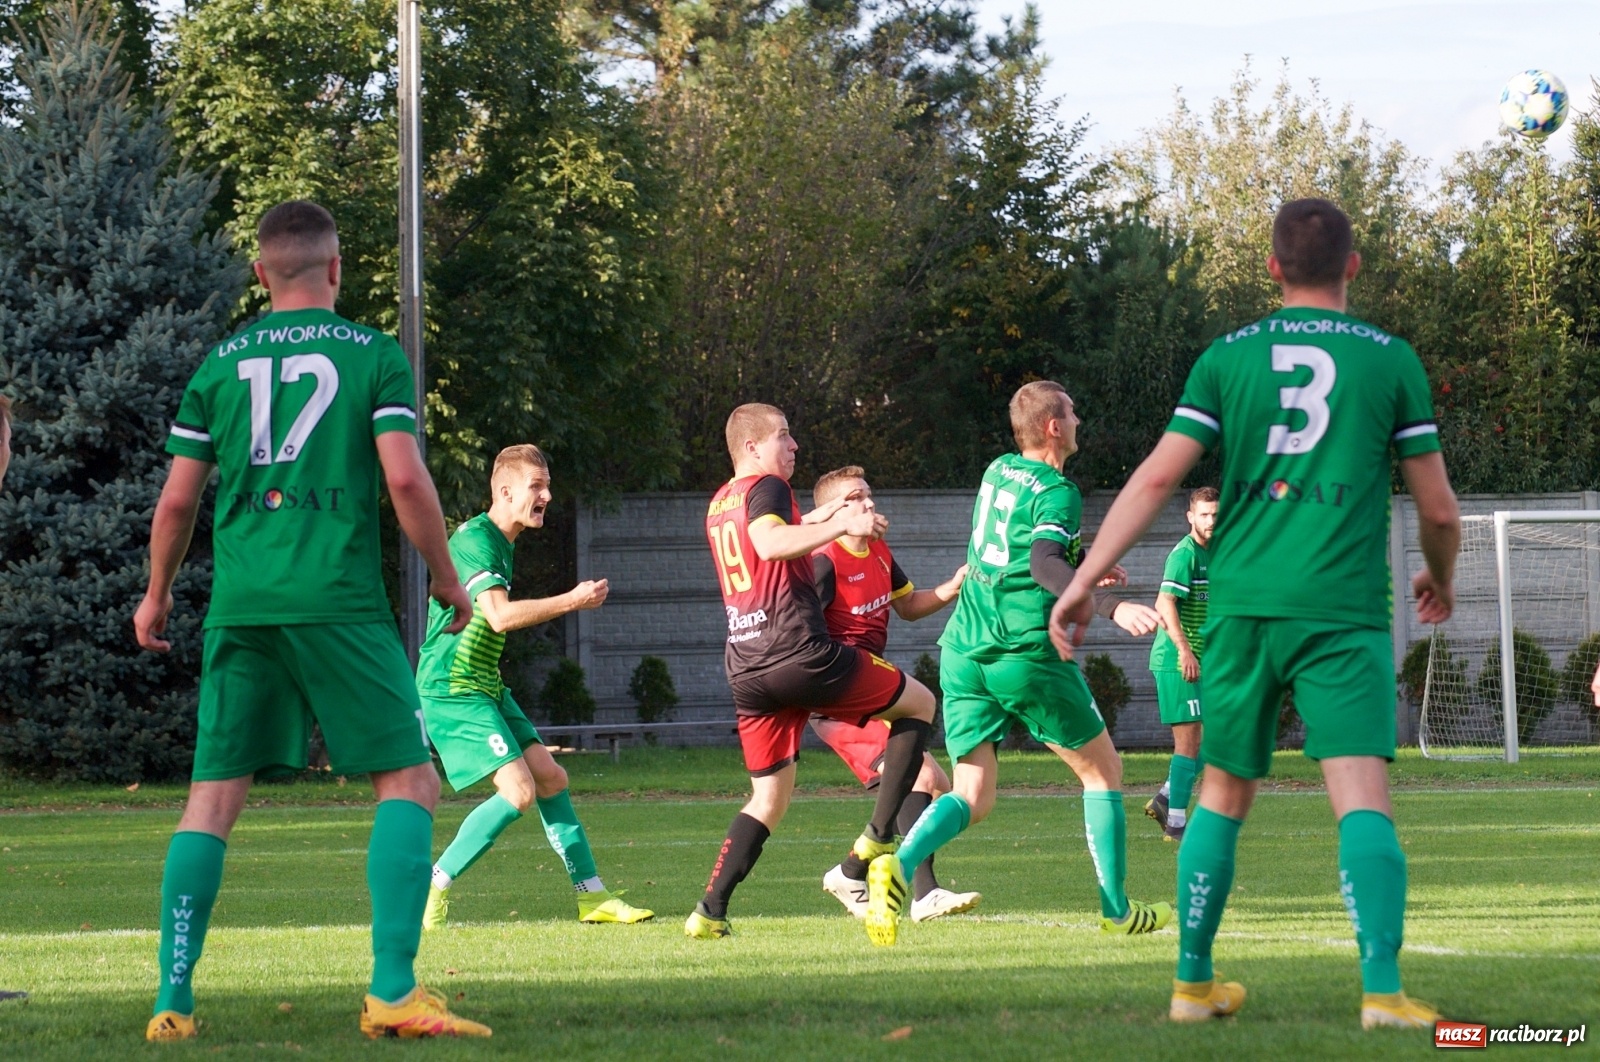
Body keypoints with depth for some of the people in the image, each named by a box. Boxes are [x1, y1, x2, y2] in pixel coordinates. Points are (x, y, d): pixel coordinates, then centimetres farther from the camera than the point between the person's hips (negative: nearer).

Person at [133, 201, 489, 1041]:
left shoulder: (221, 364, 11)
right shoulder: (374, 356, 2)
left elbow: (177, 499, 12)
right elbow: (404, 477, -7)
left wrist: (157, 594, 28)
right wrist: (447, 581, 6)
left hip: (238, 607, 4)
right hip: (338, 602, -4)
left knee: (212, 798, 9)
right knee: (409, 781, 2)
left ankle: (173, 1002, 3)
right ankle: (392, 990, -11)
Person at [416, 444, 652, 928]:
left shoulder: (499, 542, 15)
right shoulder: (475, 538, -16)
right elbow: (500, 615, -26)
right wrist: (573, 600, -21)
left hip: (485, 688, 10)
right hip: (453, 689, -10)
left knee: (551, 778, 8)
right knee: (519, 791, -17)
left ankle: (592, 896, 12)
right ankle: (433, 887, -9)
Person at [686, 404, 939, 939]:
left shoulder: (719, 505, 20)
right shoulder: (766, 488, -5)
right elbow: (770, 544, -26)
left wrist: (814, 520, 37)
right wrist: (840, 526, -28)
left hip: (746, 668, 8)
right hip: (799, 653, -8)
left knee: (770, 798, 15)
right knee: (919, 703, 9)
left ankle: (710, 910, 0)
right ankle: (876, 840, 0)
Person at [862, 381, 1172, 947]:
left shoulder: (998, 471, 15)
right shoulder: (1056, 492, -9)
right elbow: (1045, 565, -27)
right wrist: (1112, 607, -36)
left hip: (964, 652, 6)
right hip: (1027, 653, -6)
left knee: (973, 796, 2)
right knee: (1102, 768, 13)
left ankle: (899, 863, -27)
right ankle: (1116, 910, 14)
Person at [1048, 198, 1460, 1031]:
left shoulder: (1227, 358, 8)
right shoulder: (1390, 360, 4)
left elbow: (1156, 478, 1)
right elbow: (1438, 508, 7)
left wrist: (1084, 580, 5)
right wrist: (1440, 581, 27)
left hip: (1240, 604, 3)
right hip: (1344, 609, -3)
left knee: (1223, 795, 17)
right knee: (1362, 797, -11)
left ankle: (1192, 983, 23)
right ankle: (1383, 989, -26)